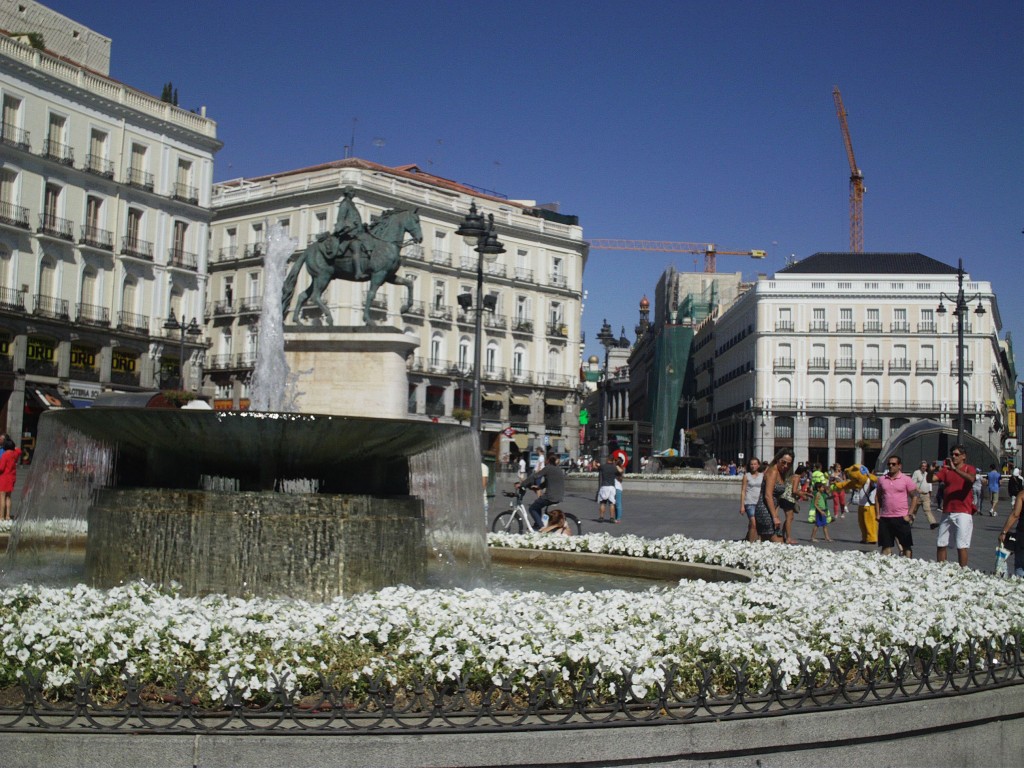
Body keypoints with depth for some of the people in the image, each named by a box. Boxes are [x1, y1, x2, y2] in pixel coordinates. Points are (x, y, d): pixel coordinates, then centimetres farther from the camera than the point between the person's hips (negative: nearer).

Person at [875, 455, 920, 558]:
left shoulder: (906, 480, -2)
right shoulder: (882, 479, 8)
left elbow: (915, 497, -2)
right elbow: (877, 497, 13)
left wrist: (909, 514, -9)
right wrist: (877, 514, 5)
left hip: (901, 518, -3)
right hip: (885, 518, 3)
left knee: (906, 545, 2)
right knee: (886, 546, 6)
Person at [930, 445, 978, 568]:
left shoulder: (969, 469, 0)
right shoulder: (946, 469, 12)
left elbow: (971, 479, -23)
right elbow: (931, 479, 1)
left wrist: (954, 469, -30)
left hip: (962, 513, -5)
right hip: (947, 512, 5)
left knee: (961, 546, -7)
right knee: (940, 544, 7)